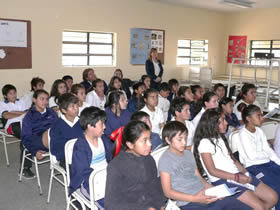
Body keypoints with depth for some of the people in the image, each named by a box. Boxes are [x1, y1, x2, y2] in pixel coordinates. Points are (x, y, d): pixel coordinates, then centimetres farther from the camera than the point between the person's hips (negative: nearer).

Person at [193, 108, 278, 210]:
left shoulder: (221, 138, 14)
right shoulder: (205, 142, -13)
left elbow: (232, 158, 15)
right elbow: (212, 171, -14)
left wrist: (244, 173, 1)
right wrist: (236, 177, -16)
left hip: (237, 175, 9)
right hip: (222, 181, -9)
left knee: (273, 197, 4)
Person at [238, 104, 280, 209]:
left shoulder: (259, 130, 10)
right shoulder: (244, 133, -13)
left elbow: (268, 149, 10)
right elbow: (252, 156, -17)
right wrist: (267, 154, -2)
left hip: (267, 162, 8)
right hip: (253, 166, -8)